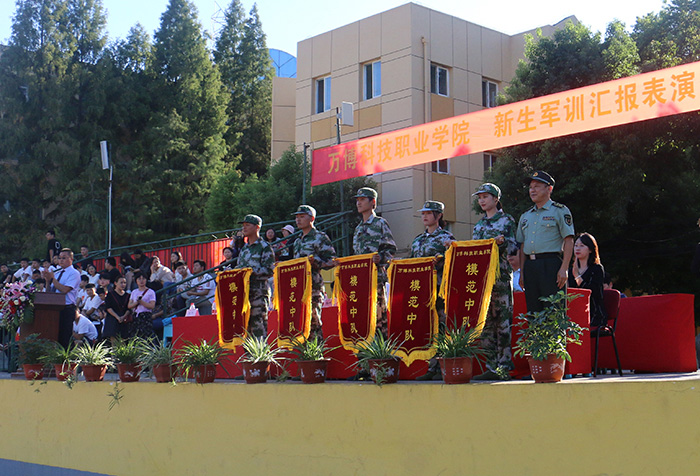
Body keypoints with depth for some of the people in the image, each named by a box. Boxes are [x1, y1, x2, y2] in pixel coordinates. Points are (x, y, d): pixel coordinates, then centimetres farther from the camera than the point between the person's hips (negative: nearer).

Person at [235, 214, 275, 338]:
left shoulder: (265, 247, -2)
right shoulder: (244, 249, 21)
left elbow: (269, 270, -10)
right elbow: (238, 267, 26)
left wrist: (251, 271, -18)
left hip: (259, 291, -7)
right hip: (244, 290, 7)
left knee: (258, 321, -9)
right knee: (246, 322, 6)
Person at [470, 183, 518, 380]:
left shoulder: (507, 220, 3)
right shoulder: (479, 224, 20)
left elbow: (514, 247, -3)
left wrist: (502, 241, -23)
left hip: (500, 274, -6)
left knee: (503, 319, -7)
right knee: (485, 321, 4)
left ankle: (504, 366, -6)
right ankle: (491, 366, 7)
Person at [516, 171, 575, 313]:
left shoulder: (560, 211, 2)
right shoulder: (526, 216, 21)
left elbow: (569, 241, -4)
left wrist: (564, 268, -14)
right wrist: (522, 272, 13)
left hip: (551, 264, -6)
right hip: (529, 267, 6)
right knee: (533, 311, 6)